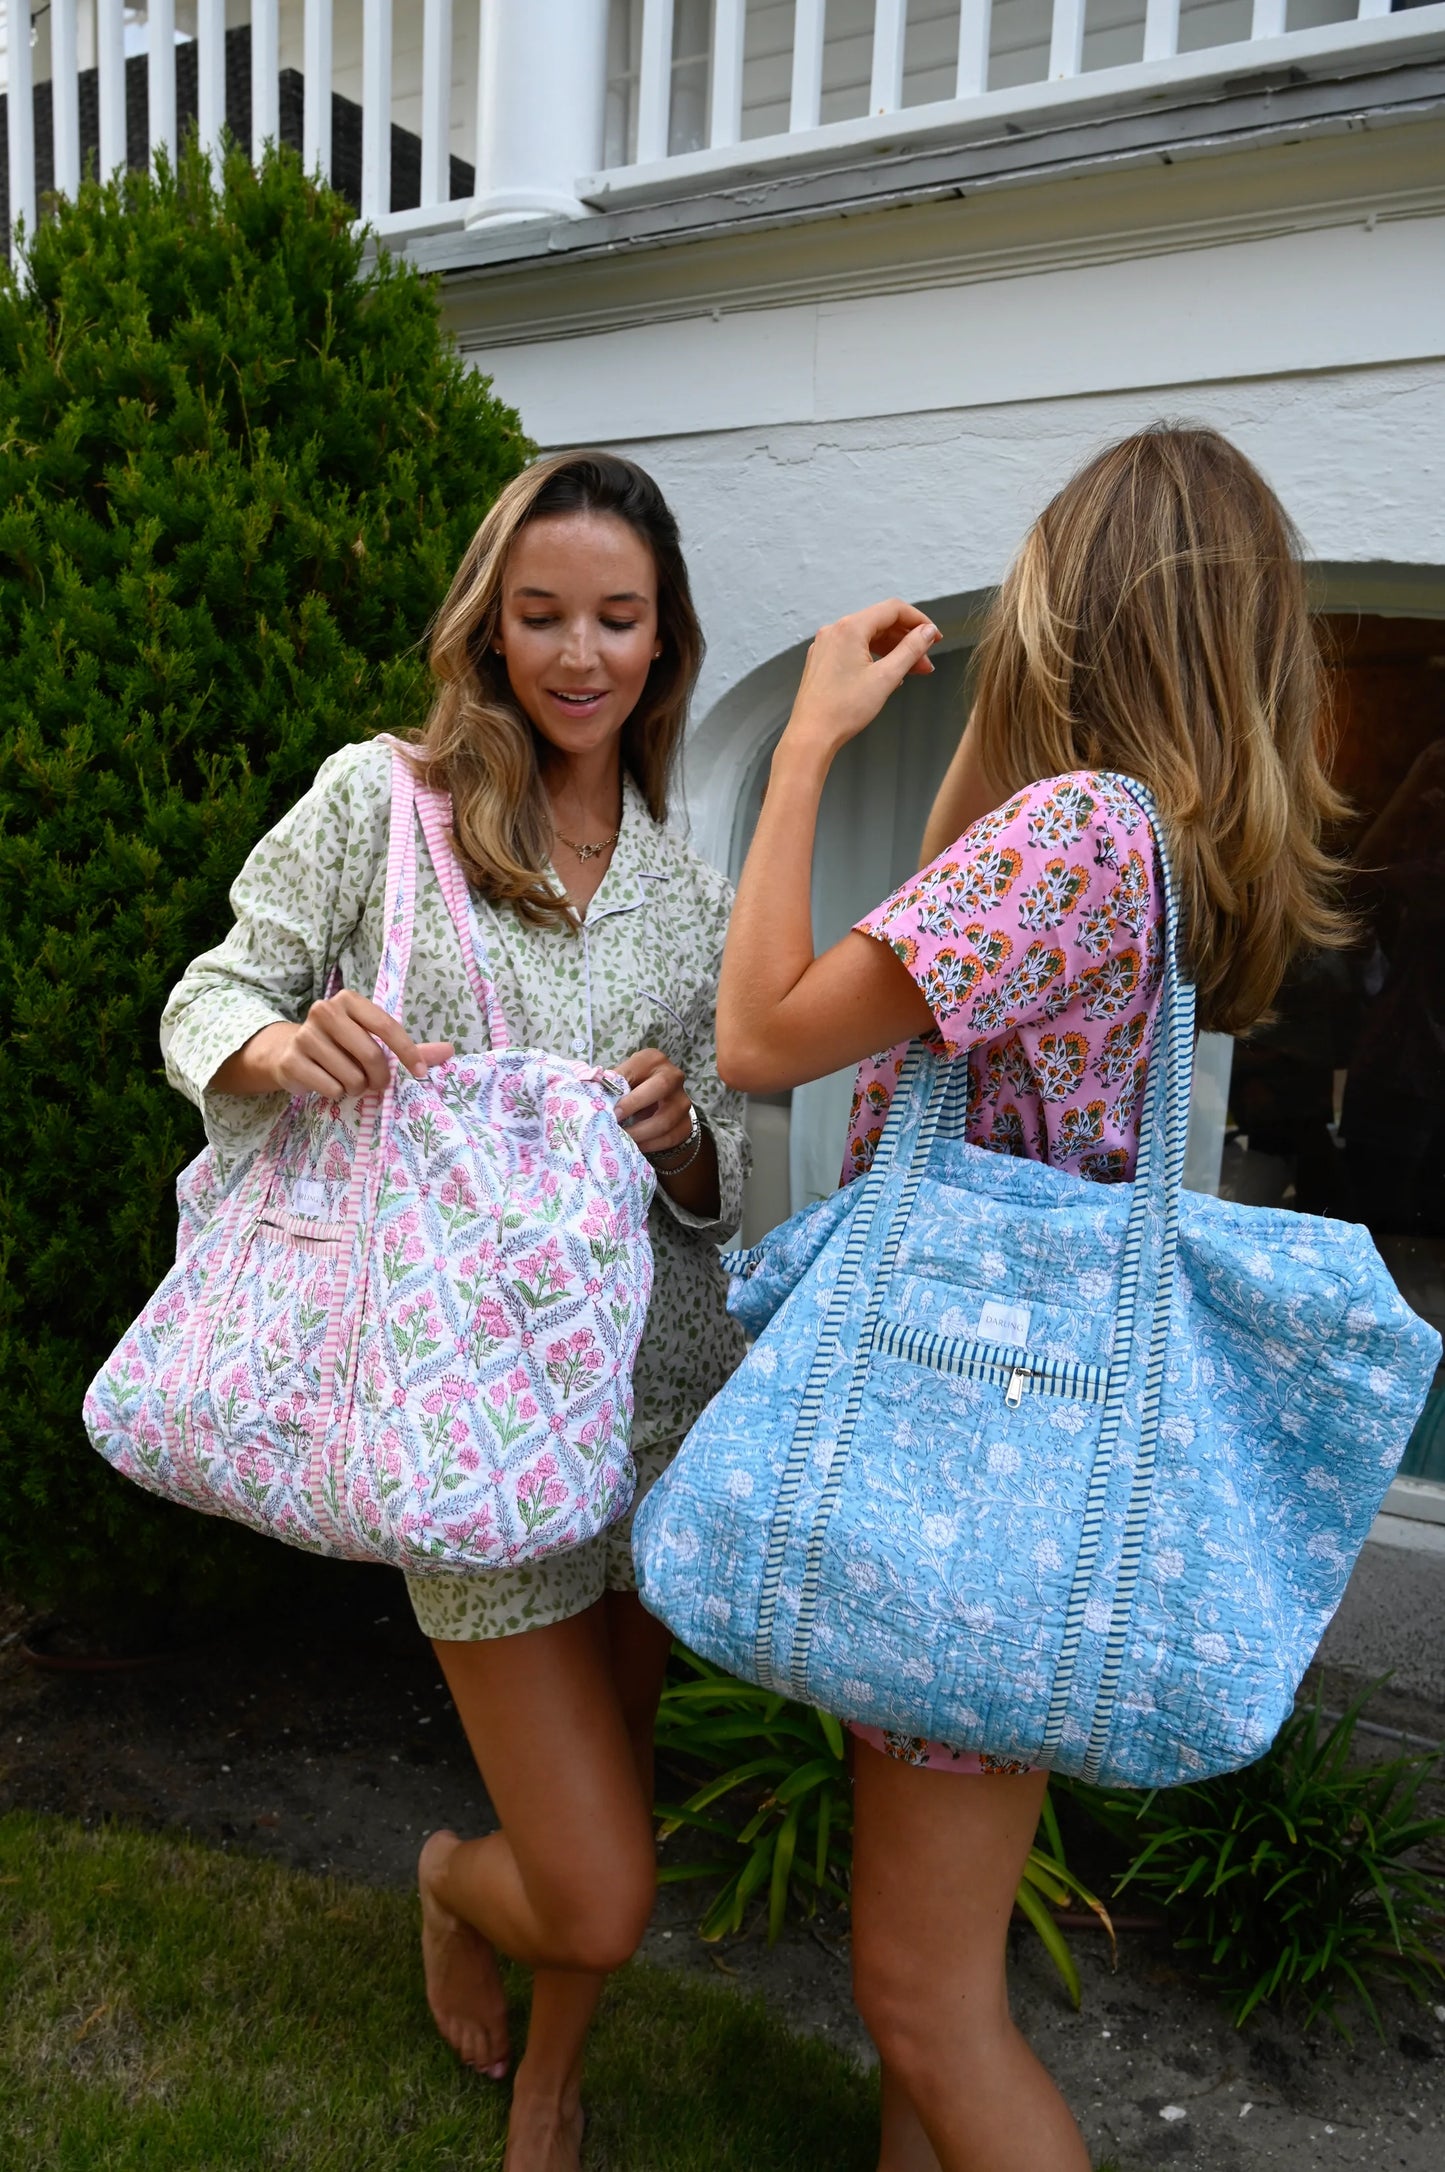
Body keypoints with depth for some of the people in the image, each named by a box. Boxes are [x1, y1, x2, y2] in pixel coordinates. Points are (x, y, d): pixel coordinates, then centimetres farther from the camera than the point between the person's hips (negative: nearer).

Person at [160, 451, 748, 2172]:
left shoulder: (691, 892, 7)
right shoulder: (380, 801, -3)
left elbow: (718, 1183, 9)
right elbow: (205, 1002, 1)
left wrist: (679, 1134, -14)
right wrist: (284, 1044, -22)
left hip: (663, 1381, 4)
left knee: (618, 1767, 20)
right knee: (599, 1898, -2)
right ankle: (454, 1881, 36)